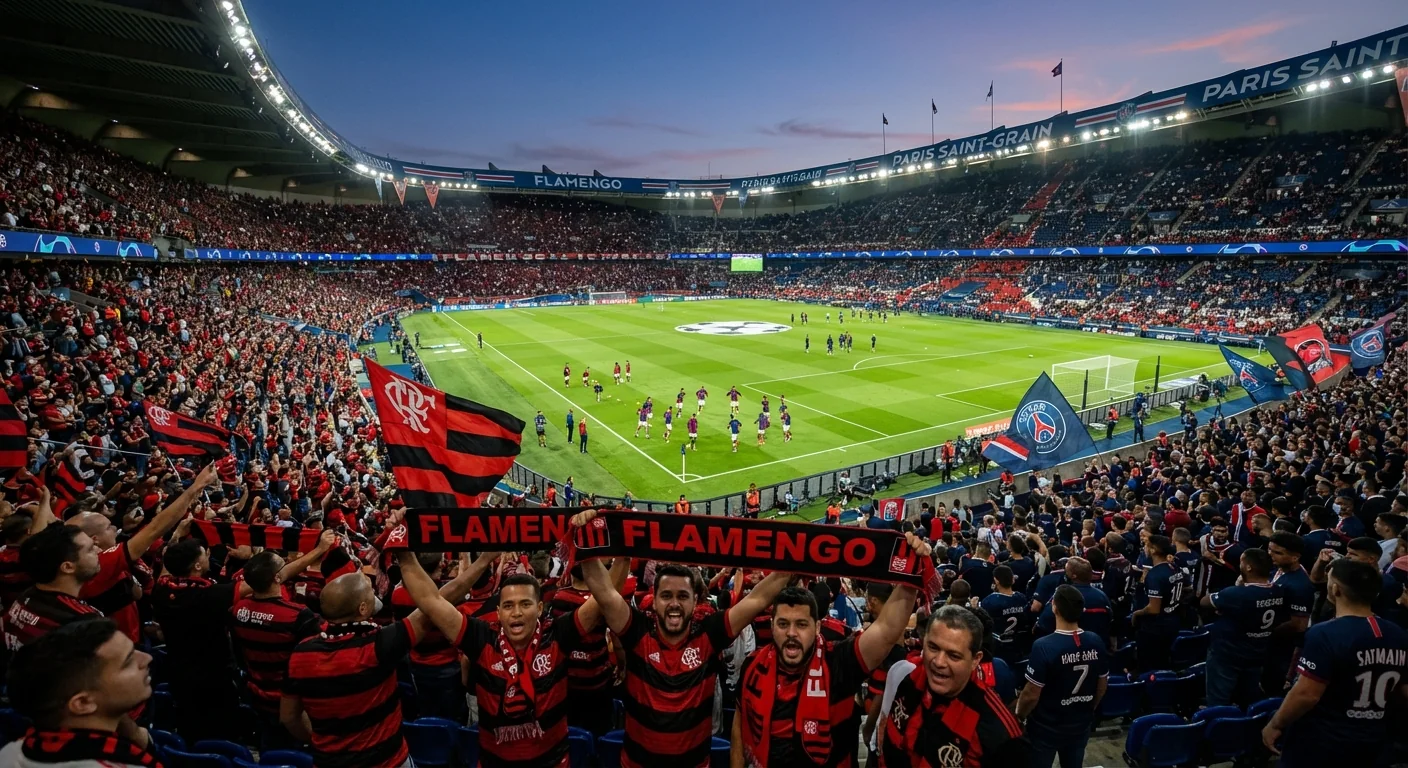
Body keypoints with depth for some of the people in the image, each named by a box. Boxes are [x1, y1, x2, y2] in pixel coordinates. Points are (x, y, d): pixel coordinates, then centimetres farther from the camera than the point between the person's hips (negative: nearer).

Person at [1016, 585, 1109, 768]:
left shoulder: (1043, 646, -28)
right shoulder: (1097, 642, -12)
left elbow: (1031, 695, -21)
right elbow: (1102, 686, 3)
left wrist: (1019, 715, -1)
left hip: (1045, 728, -4)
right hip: (1081, 726, 5)